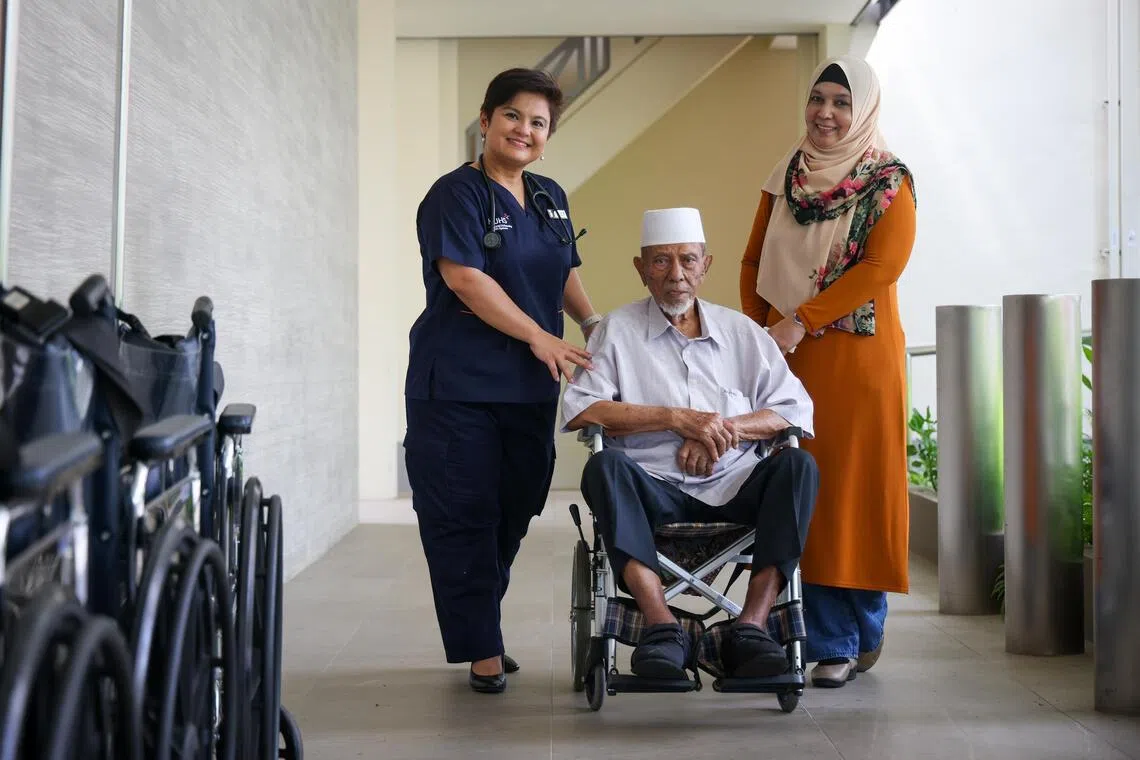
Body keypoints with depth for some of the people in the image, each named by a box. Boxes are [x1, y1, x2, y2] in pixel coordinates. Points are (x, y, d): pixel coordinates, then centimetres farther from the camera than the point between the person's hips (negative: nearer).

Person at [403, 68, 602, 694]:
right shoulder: (457, 193, -7)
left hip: (530, 386, 7)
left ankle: (478, 632, 27)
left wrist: (592, 323, 7)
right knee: (464, 517, -3)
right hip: (457, 383, -7)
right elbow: (465, 277, -17)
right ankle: (482, 650, 5)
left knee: (512, 513, 12)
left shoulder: (551, 198, 16)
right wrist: (539, 337, -20)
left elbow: (566, 273, 25)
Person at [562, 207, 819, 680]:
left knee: (797, 464, -25)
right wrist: (676, 418, -11)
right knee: (605, 466, -32)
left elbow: (797, 410, 9)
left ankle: (751, 625, -30)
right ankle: (661, 624, -37)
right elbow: (579, 409, -5)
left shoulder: (741, 331, 17)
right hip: (653, 490, -2)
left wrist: (724, 428, -9)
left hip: (733, 486, 2)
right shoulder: (617, 330, 10)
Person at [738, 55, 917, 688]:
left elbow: (883, 265, -13)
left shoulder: (890, 182, 0)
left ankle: (860, 635, 10)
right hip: (787, 357, 4)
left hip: (858, 357, -4)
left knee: (854, 489, -4)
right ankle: (830, 641, 11)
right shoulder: (786, 177, 15)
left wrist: (801, 320, -17)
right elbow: (753, 263, 17)